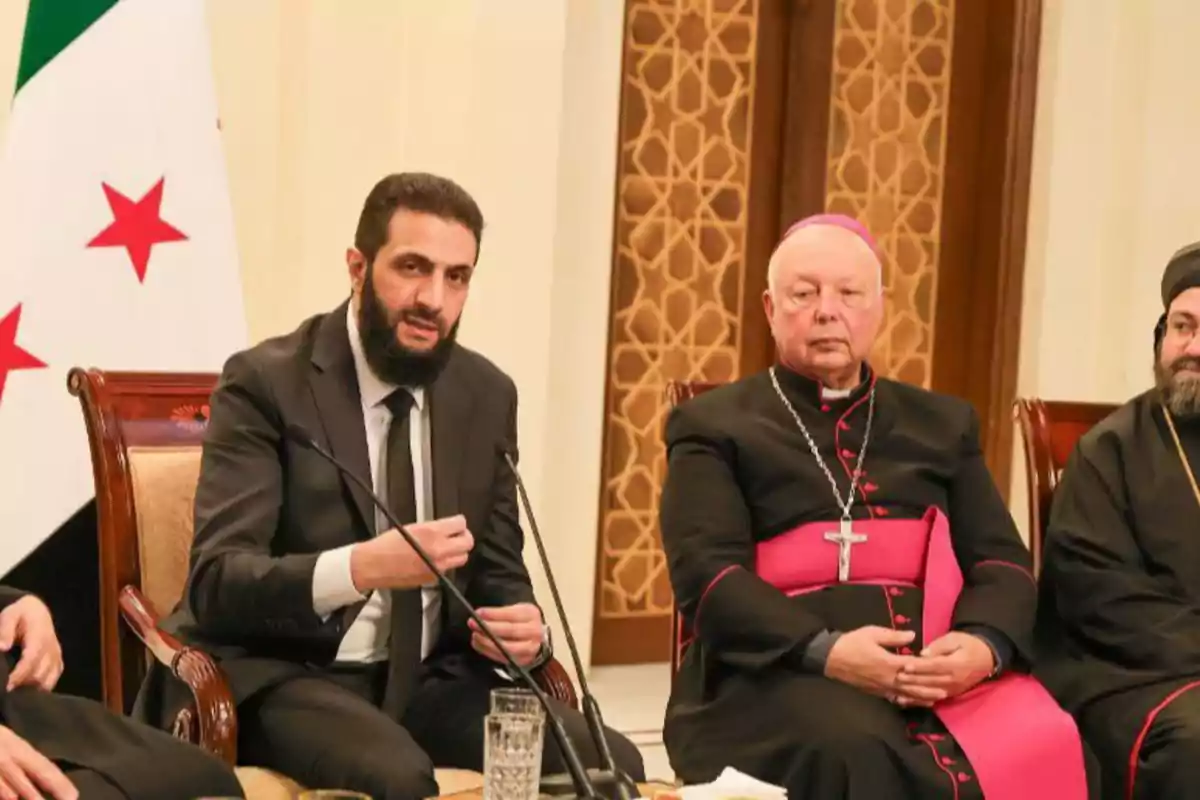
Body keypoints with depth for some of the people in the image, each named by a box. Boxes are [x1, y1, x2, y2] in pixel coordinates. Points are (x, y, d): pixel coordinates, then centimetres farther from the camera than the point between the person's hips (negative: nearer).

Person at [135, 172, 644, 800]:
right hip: (282, 674, -5)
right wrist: (363, 565, -36)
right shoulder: (265, 383, -10)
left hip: (430, 677, 5)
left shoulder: (487, 395, 6)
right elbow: (218, 581, -18)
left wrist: (524, 627, -12)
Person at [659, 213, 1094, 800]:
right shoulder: (714, 426, 11)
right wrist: (824, 651, -20)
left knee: (1043, 748, -28)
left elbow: (1002, 561, 14)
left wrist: (984, 644, -10)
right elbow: (707, 573, -3)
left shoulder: (943, 424, 23)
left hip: (942, 668, 4)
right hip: (782, 670, -3)